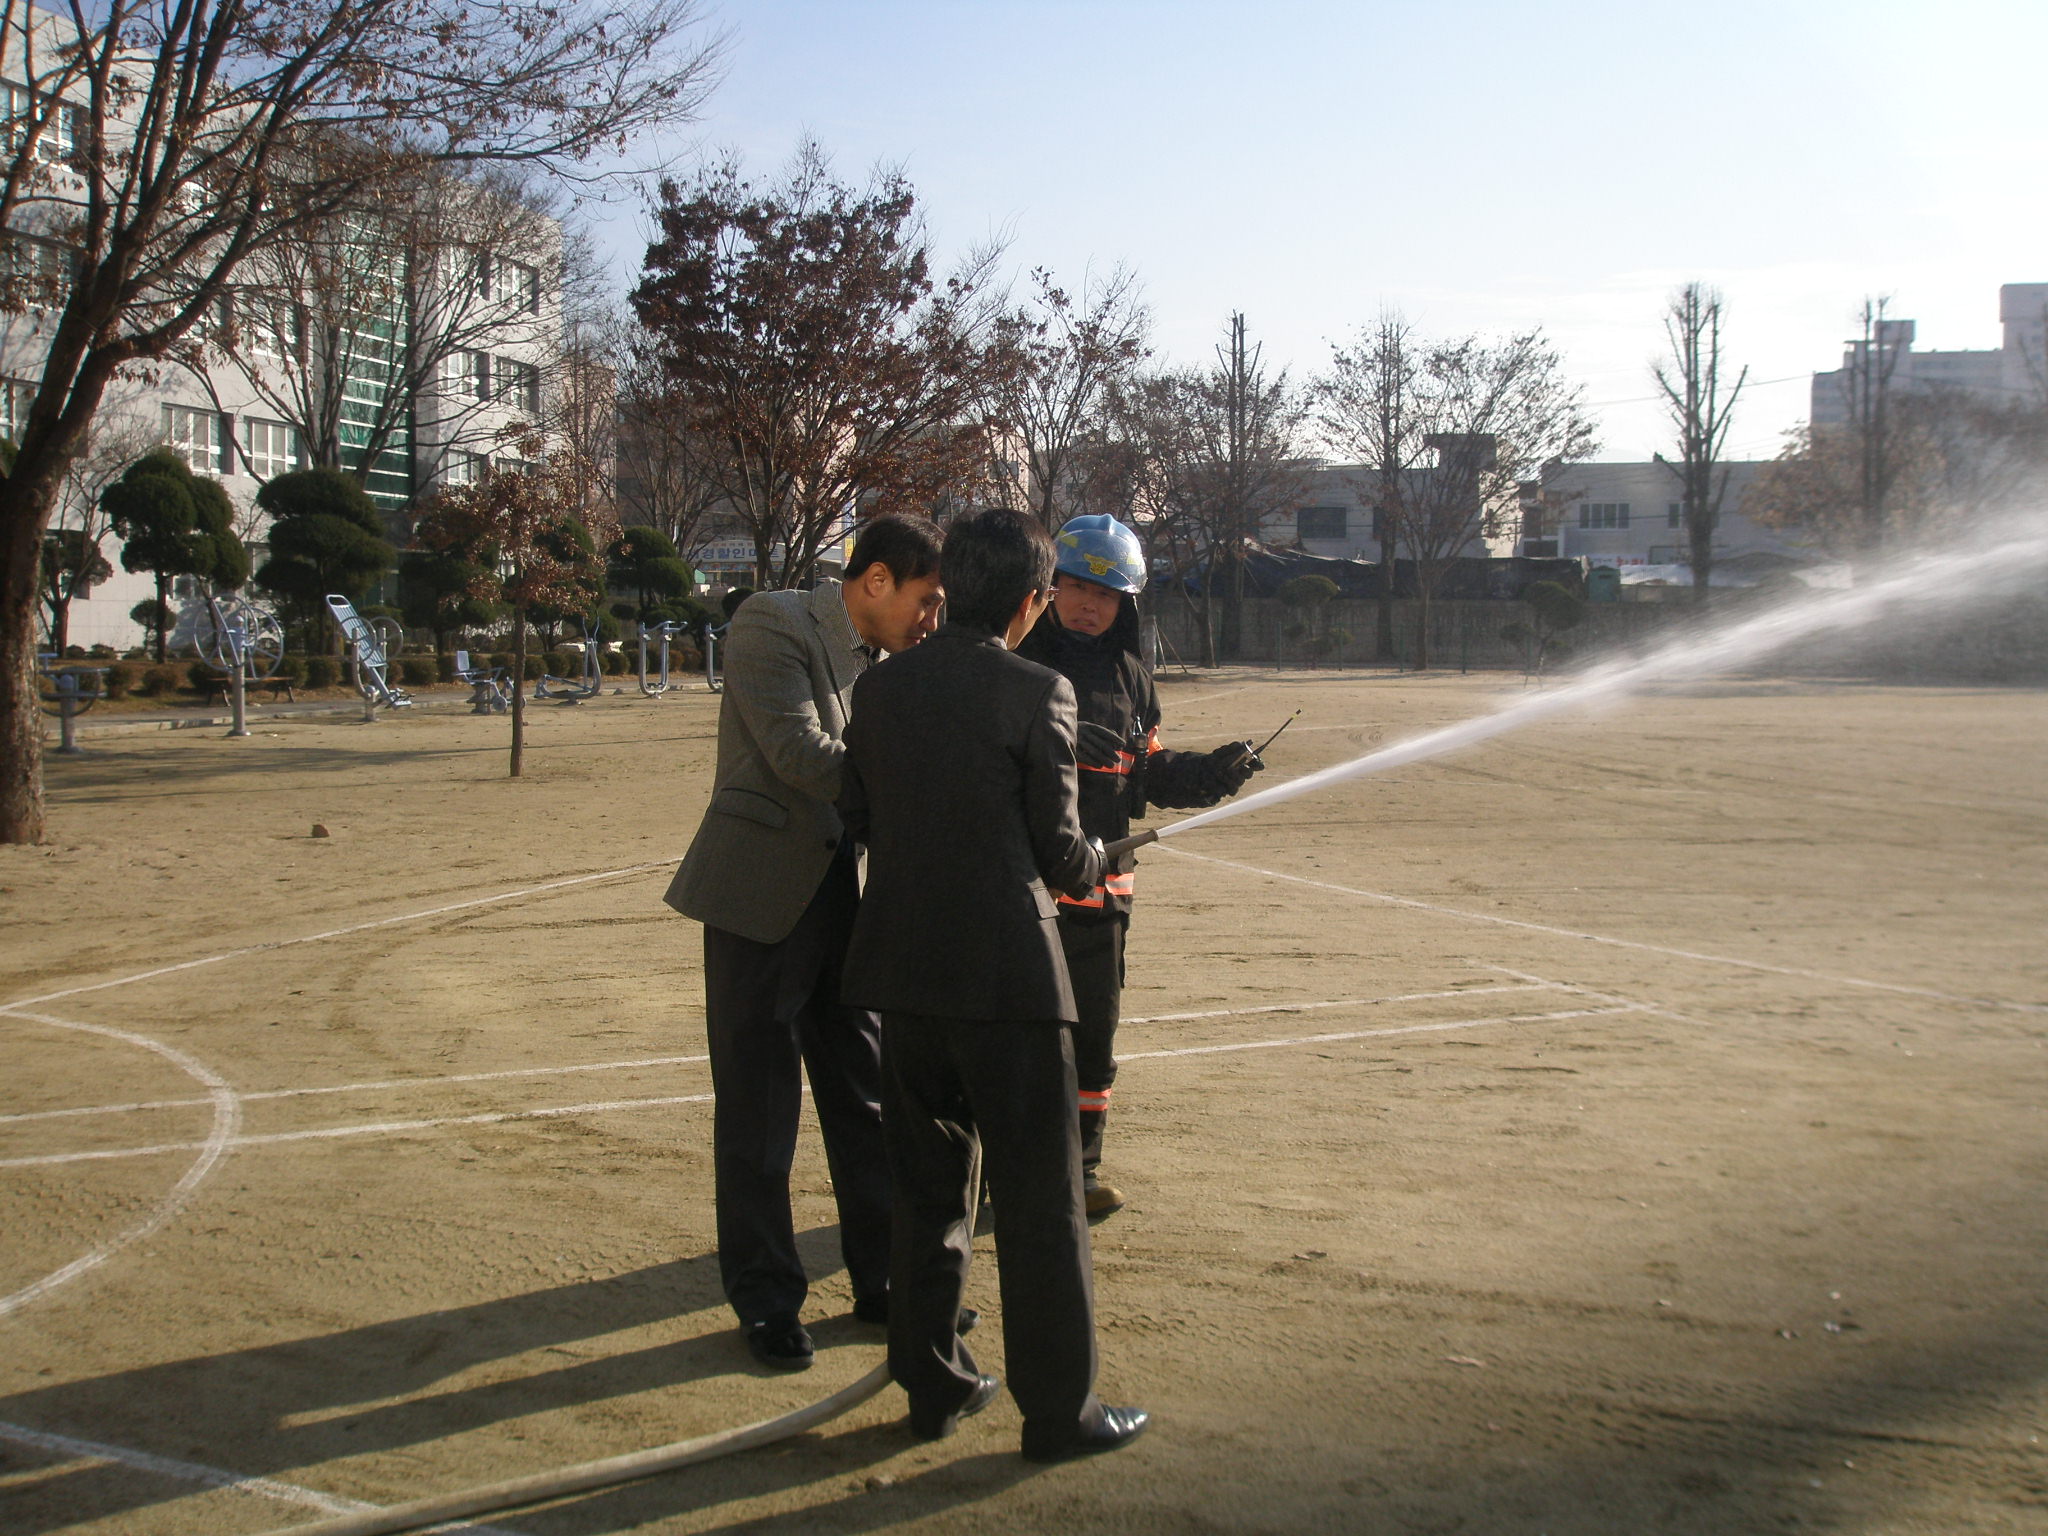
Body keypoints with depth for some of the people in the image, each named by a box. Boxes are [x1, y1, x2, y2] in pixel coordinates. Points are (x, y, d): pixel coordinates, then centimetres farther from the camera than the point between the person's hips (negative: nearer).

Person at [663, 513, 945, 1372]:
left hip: (848, 898, 7)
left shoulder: (886, 660, 10)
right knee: (758, 1112, 3)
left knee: (867, 1100, 13)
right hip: (763, 897, -7)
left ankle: (886, 1281, 26)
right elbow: (801, 754, -22)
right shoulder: (772, 624, -11)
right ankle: (767, 1302, 17)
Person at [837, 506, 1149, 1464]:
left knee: (928, 1188, 18)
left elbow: (855, 821, 9)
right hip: (1007, 974, -5)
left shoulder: (879, 687, 4)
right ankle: (1058, 1410, 15)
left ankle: (933, 1384, 27)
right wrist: (1094, 866, 14)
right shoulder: (1037, 695, -11)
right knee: (1039, 1202, 6)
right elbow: (1059, 850, -8)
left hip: (904, 971, 6)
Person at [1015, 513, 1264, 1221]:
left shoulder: (1129, 672, 13)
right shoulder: (1015, 657, -4)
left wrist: (1210, 772, 2)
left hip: (1100, 879, 5)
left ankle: (1081, 1163, 25)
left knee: (1092, 1029, 12)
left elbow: (1146, 769, 16)